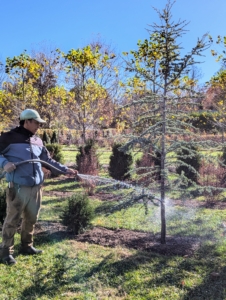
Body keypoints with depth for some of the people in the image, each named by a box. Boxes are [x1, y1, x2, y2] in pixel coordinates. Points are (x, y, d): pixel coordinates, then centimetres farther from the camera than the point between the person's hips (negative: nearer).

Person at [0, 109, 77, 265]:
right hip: (18, 187, -6)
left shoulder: (38, 141, 14)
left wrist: (65, 170, 11)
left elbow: (48, 160, 17)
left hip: (36, 187, 6)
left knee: (31, 219, 15)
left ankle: (27, 246, 31)